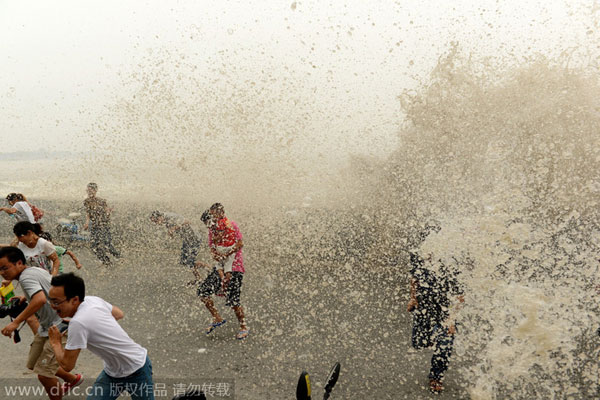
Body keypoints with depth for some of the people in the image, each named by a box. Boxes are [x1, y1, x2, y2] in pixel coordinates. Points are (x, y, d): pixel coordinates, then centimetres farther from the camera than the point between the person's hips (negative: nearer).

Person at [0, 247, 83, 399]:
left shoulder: (26, 277, -21)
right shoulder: (36, 270, 8)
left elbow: (40, 299, -39)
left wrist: (16, 322, -37)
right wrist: (26, 298, 19)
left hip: (59, 328, -11)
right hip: (47, 326, 11)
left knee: (44, 375, -10)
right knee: (34, 364, 20)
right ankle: (73, 379, 40)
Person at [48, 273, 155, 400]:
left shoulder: (78, 323, -32)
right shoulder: (92, 299, -8)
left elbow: (67, 365, -23)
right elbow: (119, 314, 11)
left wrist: (55, 343, -6)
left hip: (136, 371, -8)